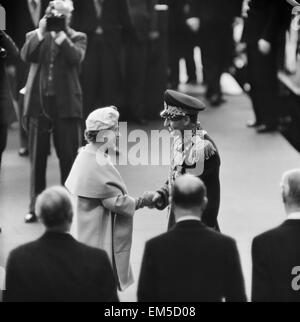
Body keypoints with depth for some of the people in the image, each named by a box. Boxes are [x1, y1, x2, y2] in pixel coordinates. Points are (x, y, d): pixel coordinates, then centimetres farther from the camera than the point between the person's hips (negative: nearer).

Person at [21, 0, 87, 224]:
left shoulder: (77, 38, 7)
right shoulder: (35, 36, 11)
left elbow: (76, 57, -13)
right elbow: (26, 56, -8)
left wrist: (61, 36, -17)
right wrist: (41, 33, -15)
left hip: (66, 104, -2)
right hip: (38, 103, 2)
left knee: (69, 157, 0)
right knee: (37, 157, 5)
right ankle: (35, 207, 11)